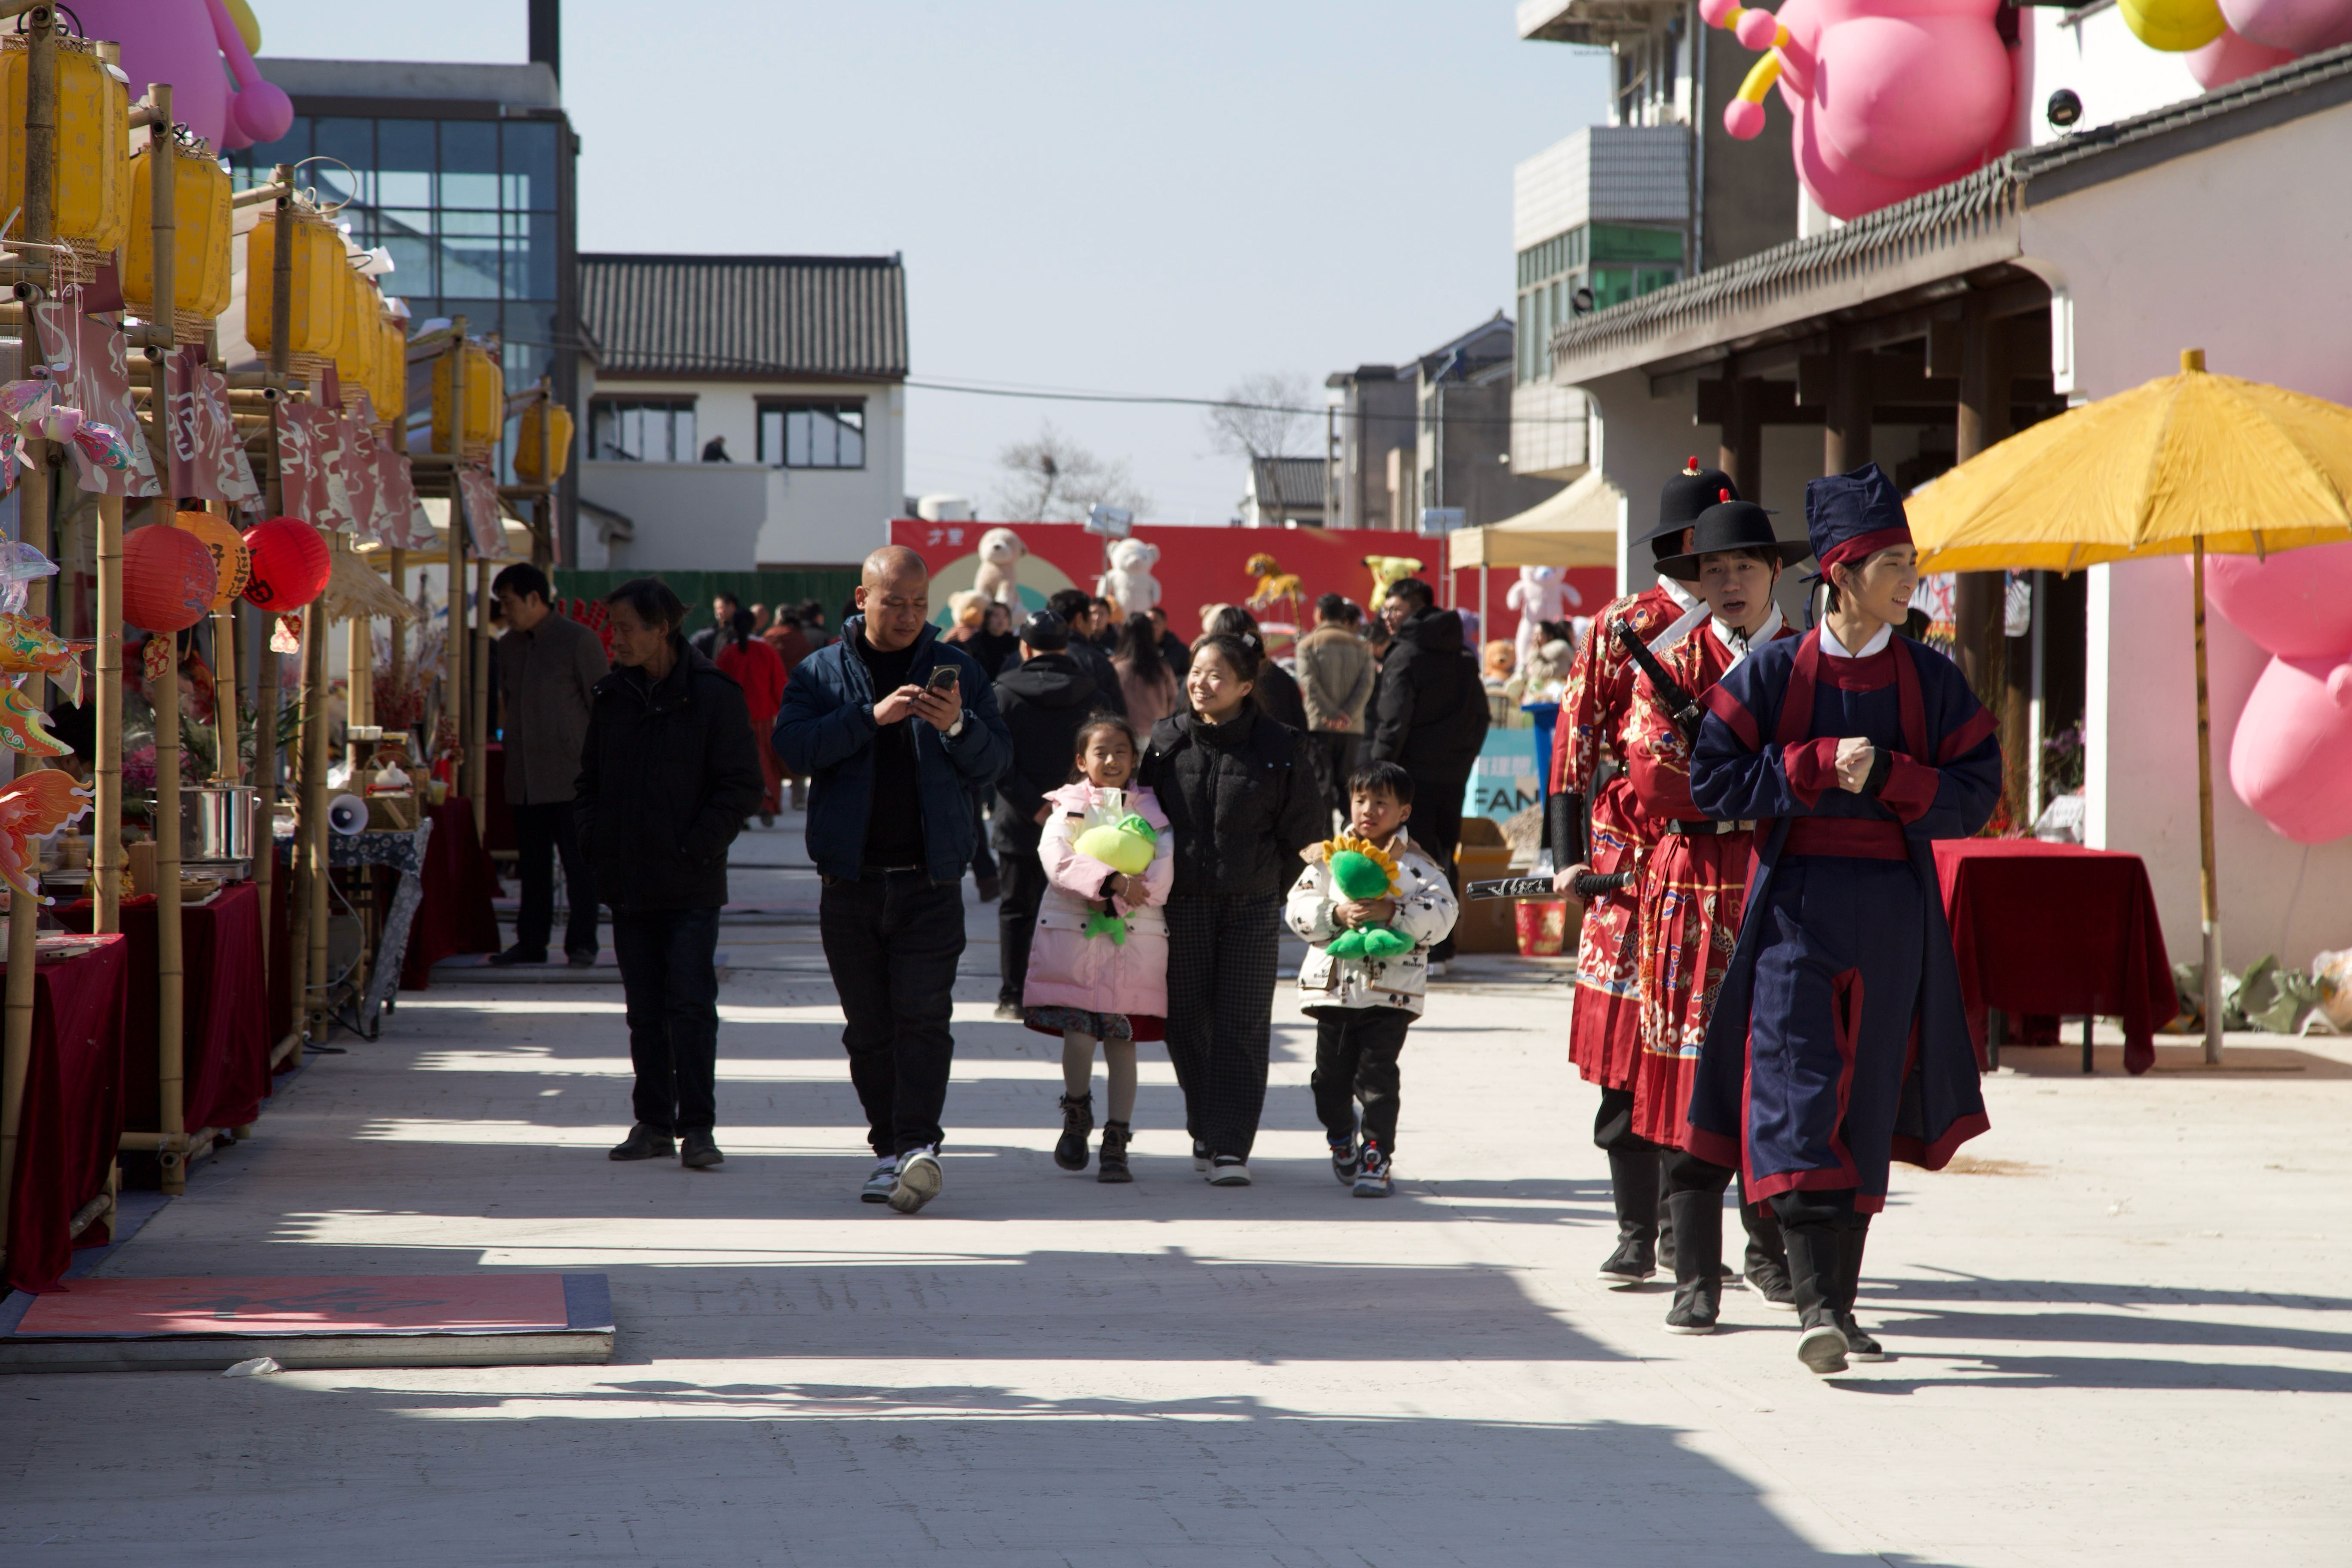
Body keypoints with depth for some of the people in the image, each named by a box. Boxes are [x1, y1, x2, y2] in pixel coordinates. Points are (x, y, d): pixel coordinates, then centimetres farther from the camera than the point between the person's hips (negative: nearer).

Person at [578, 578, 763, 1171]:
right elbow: (589, 781, 20)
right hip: (628, 883, 5)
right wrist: (595, 840, 4)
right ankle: (655, 1123, 15)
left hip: (691, 886, -5)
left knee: (691, 1005, -8)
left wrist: (698, 848, -13)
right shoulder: (613, 696, 11)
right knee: (645, 1011, 9)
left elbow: (742, 786, -6)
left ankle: (696, 1127, -4)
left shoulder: (712, 695, -5)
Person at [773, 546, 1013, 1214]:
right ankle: (889, 1146, 15)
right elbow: (794, 746, -9)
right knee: (869, 1026, 6)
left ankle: (919, 1144, -18)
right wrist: (871, 716, -20)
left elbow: (996, 762, 4)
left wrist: (958, 726, -16)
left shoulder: (957, 670, 8)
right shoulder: (822, 671, 7)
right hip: (850, 878, 1)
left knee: (924, 1015, -12)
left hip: (931, 881, -1)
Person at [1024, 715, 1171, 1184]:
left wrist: (1121, 898, -16)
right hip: (1073, 932, -1)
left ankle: (1117, 1144, 8)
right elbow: (1056, 861, -9)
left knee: (1122, 1040, 1)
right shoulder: (1068, 806, 7)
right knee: (1078, 1035, -8)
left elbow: (1163, 869, -3)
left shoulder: (1149, 808, 9)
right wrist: (1111, 880, -19)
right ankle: (1077, 1116, 19)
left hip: (1135, 935, 1)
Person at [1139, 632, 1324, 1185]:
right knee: (1187, 1024, 5)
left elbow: (1303, 829, 4)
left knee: (1242, 1026, -5)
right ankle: (1206, 1133, 21)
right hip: (1183, 906, 2)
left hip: (1252, 909, -2)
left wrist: (1276, 888, 2)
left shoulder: (1276, 746, -4)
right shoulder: (1166, 740, 1)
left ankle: (1231, 1147, -6)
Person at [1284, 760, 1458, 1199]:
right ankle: (1342, 1142, 33)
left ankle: (1377, 1156, 0)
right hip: (1333, 985, 3)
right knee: (1332, 1075, 9)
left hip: (1391, 991, -3)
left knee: (1377, 1075, -7)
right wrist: (1336, 915, -16)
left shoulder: (1418, 866, 1)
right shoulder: (1329, 858, 7)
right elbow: (1298, 907, 2)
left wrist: (1392, 913, -22)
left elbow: (1442, 913, -11)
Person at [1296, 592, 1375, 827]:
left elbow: (1309, 684, -12)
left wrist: (1330, 714, -13)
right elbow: (1366, 685, -2)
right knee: (1347, 784, 9)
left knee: (1321, 783, -2)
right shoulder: (1361, 647, 11)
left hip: (1319, 726, -3)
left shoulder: (1308, 644, 1)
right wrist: (1347, 714, -10)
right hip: (1353, 728, 3)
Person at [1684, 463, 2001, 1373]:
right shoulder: (1770, 673, -1)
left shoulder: (1931, 680, 4)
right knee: (1795, 1089, -13)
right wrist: (1819, 763, -13)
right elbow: (1713, 782, -4)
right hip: (1795, 900, -2)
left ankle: (1839, 1297, 18)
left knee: (1867, 1103, 6)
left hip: (1893, 906, 2)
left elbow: (1976, 794, 1)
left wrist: (1885, 776, -13)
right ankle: (1815, 1303, -18)